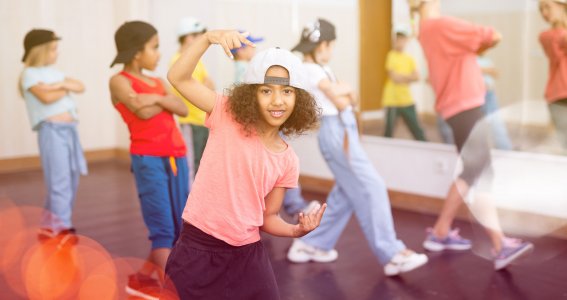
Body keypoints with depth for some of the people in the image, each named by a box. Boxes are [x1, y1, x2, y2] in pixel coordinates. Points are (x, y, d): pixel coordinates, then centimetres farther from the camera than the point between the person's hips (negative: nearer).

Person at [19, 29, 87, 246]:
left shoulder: (53, 72, 21)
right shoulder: (30, 74, -3)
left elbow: (80, 87, 12)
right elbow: (46, 97, -19)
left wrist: (61, 84, -6)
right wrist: (65, 90, 0)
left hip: (70, 129, 8)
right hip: (52, 130, -8)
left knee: (71, 181, 10)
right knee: (60, 181, -10)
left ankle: (49, 227, 20)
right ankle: (63, 229, -5)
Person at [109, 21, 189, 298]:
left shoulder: (157, 82, 18)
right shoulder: (120, 81, -2)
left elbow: (183, 110, 5)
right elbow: (143, 111, -15)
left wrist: (158, 98, -11)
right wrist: (166, 101, 2)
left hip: (176, 158, 7)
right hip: (148, 160, -7)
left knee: (180, 229, 9)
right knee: (163, 229, -7)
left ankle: (143, 278, 25)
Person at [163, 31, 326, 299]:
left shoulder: (287, 161, 3)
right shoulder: (227, 116, -5)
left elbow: (268, 218, 8)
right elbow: (177, 78, -13)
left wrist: (297, 230, -11)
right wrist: (209, 37, -24)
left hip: (246, 255, 3)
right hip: (197, 250, -3)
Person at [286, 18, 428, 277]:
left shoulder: (320, 69, 18)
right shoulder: (311, 70, -12)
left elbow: (346, 97, 14)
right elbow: (341, 102, -12)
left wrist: (342, 91, -6)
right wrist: (346, 91, 8)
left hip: (343, 130, 10)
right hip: (336, 131, -10)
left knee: (345, 193, 12)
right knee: (371, 189, -10)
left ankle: (312, 244, 19)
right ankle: (391, 255, -7)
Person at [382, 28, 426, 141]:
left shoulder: (409, 58, 12)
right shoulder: (391, 56, -5)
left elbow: (416, 77, 1)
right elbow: (394, 77, -15)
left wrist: (401, 77, -11)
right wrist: (408, 77, -2)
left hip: (407, 100, 5)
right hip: (392, 100, -5)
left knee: (417, 130, 7)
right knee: (389, 131, -1)